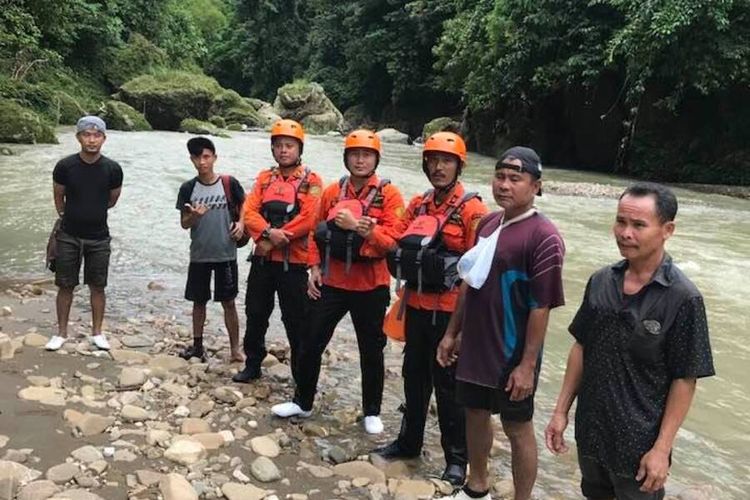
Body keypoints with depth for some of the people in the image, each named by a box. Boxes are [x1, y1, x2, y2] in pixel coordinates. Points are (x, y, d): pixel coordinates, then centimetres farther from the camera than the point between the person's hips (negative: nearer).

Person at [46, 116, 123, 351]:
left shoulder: (112, 169, -9)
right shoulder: (65, 166, -11)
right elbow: (58, 196, 7)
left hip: (99, 237, 0)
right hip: (68, 236, 0)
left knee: (97, 287, 8)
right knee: (65, 286, 8)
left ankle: (97, 332, 22)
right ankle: (61, 332, 22)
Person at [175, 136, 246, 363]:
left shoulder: (229, 183, -6)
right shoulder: (188, 188, -2)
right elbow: (184, 223, 1)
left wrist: (241, 223, -12)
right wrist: (195, 215, -20)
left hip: (226, 253, -2)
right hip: (199, 255, 2)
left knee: (228, 302, 4)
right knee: (199, 301, 13)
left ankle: (235, 348, 13)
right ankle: (197, 345, 26)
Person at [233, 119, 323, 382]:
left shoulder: (310, 181, -5)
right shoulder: (265, 178, 10)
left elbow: (308, 220, -17)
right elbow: (249, 212, 0)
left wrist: (275, 240, -15)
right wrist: (269, 232, -19)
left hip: (293, 261, -5)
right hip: (262, 259, 5)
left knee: (296, 320, 2)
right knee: (256, 314, 14)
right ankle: (252, 364, 29)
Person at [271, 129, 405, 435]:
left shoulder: (388, 194, -7)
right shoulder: (332, 192, 4)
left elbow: (391, 240, -16)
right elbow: (317, 233, 10)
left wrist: (357, 226, -27)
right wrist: (315, 267, 1)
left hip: (370, 286, -3)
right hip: (331, 282, 3)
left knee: (371, 351, 10)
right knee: (311, 344, 10)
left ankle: (372, 412, 26)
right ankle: (303, 402, 28)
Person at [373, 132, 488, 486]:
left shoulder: (472, 209, -11)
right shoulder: (417, 205, 9)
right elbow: (399, 247, 17)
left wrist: (444, 267, -22)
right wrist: (406, 258, 2)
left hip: (449, 310, -6)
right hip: (416, 305, 6)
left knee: (447, 383, 3)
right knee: (414, 376, 18)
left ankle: (456, 458, 18)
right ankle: (409, 441, 35)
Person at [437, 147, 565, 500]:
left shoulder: (543, 236, -18)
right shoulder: (487, 224, 5)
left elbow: (541, 307, -19)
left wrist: (528, 364, -19)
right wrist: (452, 332, 14)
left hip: (512, 354, -7)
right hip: (474, 345, 8)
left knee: (517, 428, 8)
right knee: (475, 413, 20)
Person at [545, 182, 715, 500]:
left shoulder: (682, 298, -17)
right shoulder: (601, 282, -2)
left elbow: (684, 380, -14)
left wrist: (662, 449, -14)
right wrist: (561, 410, 5)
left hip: (639, 442, -4)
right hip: (590, 430, 5)